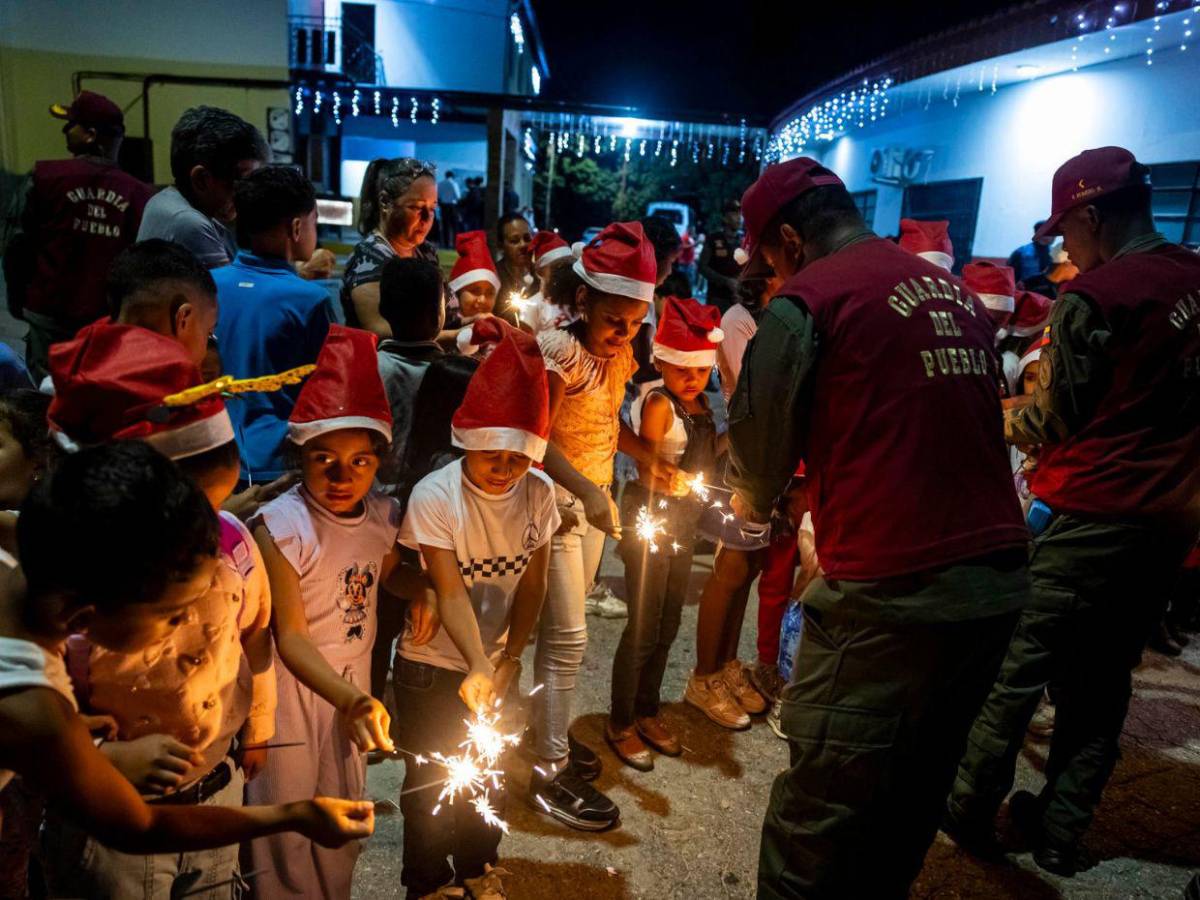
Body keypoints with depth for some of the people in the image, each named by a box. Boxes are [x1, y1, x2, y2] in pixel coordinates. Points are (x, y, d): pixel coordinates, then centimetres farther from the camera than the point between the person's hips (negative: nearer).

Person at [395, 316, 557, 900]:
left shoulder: (538, 493, -11)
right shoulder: (435, 496, -23)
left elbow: (532, 582, -5)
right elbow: (451, 592, -28)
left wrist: (509, 659, -8)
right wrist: (477, 666, -38)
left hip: (496, 663, 4)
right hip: (433, 666, -4)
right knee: (431, 779, 13)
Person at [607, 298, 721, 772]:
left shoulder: (700, 404, 7)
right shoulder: (659, 404, -16)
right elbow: (650, 469, -19)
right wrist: (669, 479, -36)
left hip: (684, 517, 8)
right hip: (651, 513, -8)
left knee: (668, 624, 16)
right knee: (644, 627, -2)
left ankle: (647, 710, 32)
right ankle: (620, 723, 16)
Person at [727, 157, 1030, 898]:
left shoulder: (810, 299, -7)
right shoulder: (960, 295, 15)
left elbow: (759, 441, -2)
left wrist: (752, 502, 20)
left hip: (891, 591, -8)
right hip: (1000, 584, 8)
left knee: (816, 827, 5)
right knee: (909, 809, 22)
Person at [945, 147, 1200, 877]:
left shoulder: (1094, 293, -13)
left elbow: (1058, 416, -6)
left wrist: (1010, 424, 12)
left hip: (1095, 514, -7)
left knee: (1019, 666, 4)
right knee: (1104, 683, 14)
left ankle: (972, 810, 17)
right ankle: (1061, 830, 24)